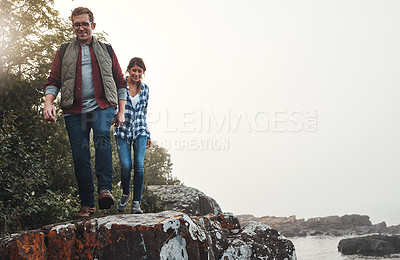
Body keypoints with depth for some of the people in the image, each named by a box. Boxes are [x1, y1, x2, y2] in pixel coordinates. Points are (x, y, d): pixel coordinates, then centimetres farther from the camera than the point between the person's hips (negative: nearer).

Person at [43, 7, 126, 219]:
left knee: (102, 135, -31)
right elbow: (53, 81, 12)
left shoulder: (106, 51, 17)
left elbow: (120, 82, 17)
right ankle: (87, 205, 3)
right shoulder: (64, 52, 18)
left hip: (102, 106, -1)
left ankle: (105, 189, -35)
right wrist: (48, 102, -7)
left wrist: (121, 111, 9)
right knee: (80, 157, -4)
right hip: (74, 111, 1)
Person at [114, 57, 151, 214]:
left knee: (139, 165, -11)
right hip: (122, 130, -2)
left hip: (140, 131, 2)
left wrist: (148, 135, 17)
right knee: (126, 165, -11)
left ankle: (136, 203, -4)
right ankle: (125, 194, 18)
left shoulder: (145, 89, 10)